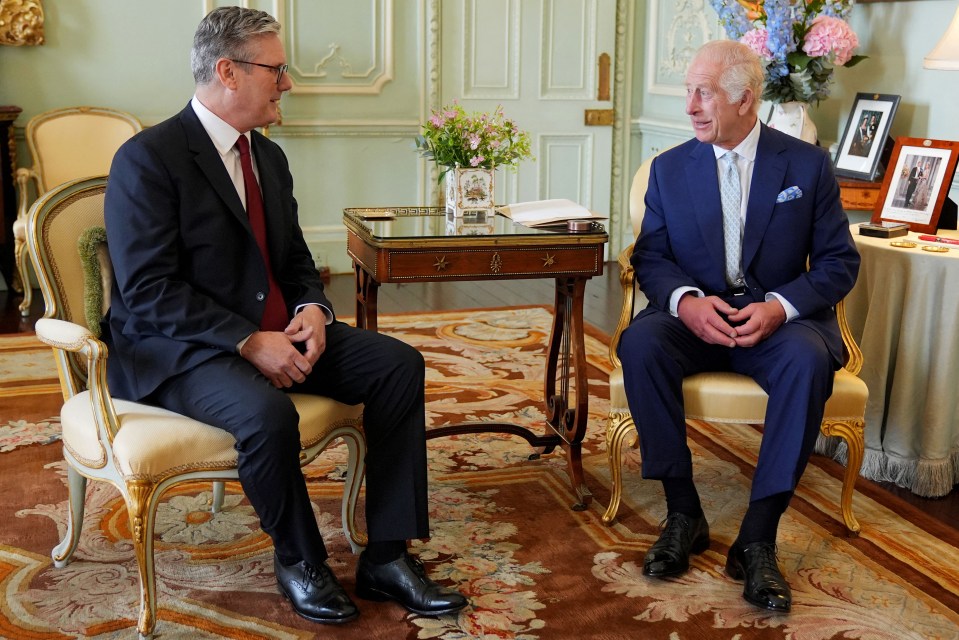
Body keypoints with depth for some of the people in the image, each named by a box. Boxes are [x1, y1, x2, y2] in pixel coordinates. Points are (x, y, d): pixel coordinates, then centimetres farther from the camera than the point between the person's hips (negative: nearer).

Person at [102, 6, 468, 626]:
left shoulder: (268, 156, 12)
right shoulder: (148, 158, -12)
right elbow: (148, 293, -19)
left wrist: (313, 310, -5)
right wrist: (248, 341, -24)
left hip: (273, 333, 8)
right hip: (181, 350, -8)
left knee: (399, 365, -9)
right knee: (267, 412, -36)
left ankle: (387, 557, -7)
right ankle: (299, 561, -6)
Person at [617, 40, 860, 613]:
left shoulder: (809, 164, 2)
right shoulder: (670, 169, 6)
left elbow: (839, 261, 0)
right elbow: (650, 257, 3)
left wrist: (780, 305, -19)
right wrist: (686, 300, -20)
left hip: (778, 319, -1)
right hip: (694, 316, 2)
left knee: (809, 360, -35)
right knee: (640, 344, -31)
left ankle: (758, 537, -26)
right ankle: (683, 512, -19)